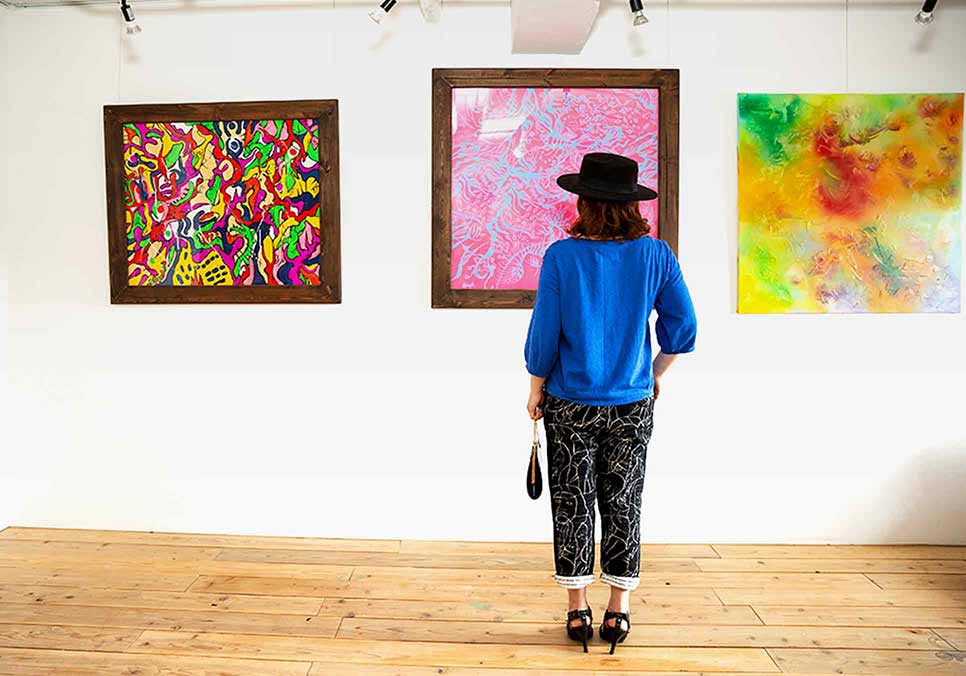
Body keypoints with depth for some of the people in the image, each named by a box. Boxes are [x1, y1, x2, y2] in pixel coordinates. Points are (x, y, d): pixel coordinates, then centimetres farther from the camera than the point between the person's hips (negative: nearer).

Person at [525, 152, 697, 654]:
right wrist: (657, 375, 15)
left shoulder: (562, 256, -12)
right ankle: (618, 611, 20)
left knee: (573, 505, 10)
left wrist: (536, 390, 4)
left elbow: (544, 332, -10)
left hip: (570, 405, -2)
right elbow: (682, 326, -1)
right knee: (623, 504, 13)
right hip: (632, 406, 2)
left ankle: (578, 611, 18)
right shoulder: (655, 256, -5)